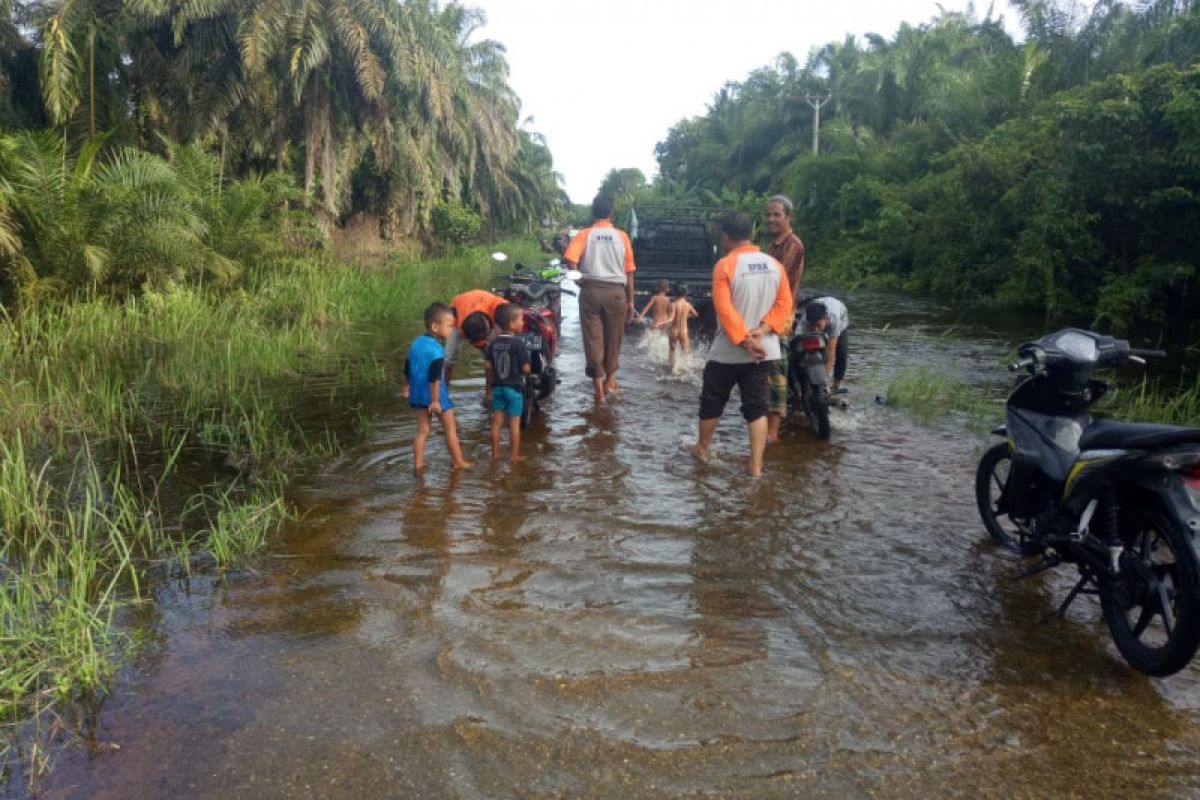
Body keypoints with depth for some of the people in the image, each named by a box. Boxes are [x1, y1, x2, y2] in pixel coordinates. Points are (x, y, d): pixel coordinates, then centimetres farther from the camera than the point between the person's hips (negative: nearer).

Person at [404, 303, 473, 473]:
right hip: (435, 395, -7)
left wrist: (407, 387, 27)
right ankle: (459, 462, 16)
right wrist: (435, 400, -22)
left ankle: (418, 465, 14)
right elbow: (434, 377, -24)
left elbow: (407, 368, 15)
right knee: (450, 428, 8)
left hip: (418, 394, 7)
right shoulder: (436, 349, -21)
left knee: (423, 430, 13)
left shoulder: (415, 343, 6)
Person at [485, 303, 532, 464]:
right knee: (514, 423, 2)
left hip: (497, 387, 5)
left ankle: (495, 452, 18)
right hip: (514, 387, -5)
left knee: (497, 421, 11)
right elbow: (526, 368, -19)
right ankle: (514, 455, 6)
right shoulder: (519, 343, -17)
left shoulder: (494, 343, 0)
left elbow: (487, 365, -1)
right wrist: (523, 370, 4)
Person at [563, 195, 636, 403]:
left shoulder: (584, 234, 3)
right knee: (613, 337, 14)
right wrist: (630, 300, 10)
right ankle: (610, 377, 25)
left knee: (593, 337, 3)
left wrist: (578, 279, 2)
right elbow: (629, 271, 4)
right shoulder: (622, 236, 5)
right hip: (616, 291, 1)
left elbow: (570, 259, -14)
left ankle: (598, 382, -1)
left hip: (591, 290, -1)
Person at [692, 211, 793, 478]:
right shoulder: (775, 265, 3)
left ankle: (703, 448, 31)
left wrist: (744, 341, -16)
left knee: (712, 401, 15)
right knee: (757, 407, 8)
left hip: (728, 352, -4)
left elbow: (725, 310, -19)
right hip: (763, 351, 4)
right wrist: (762, 331, -10)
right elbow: (785, 305, -2)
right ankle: (756, 464, 6)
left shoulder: (725, 265, -13)